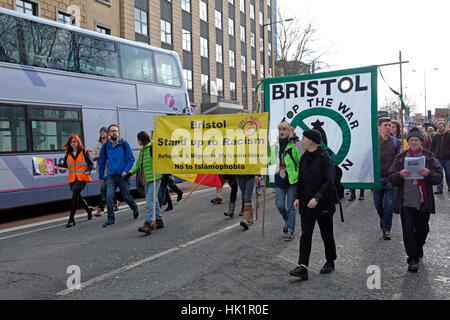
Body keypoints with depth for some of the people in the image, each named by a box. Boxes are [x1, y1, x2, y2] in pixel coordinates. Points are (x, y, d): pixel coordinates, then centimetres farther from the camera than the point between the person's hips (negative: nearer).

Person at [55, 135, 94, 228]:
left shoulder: (84, 152, 5)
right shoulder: (67, 154, 14)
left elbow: (91, 163, 6)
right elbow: (65, 165, 15)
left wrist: (88, 170, -13)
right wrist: (58, 167, -6)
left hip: (82, 178, -4)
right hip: (72, 179, 4)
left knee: (75, 196, -14)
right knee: (77, 196, 8)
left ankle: (71, 219, -10)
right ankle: (88, 209, 35)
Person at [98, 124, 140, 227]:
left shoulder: (124, 144, -3)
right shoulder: (105, 146, 4)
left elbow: (131, 159, -2)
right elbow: (101, 162, 12)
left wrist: (126, 171, -15)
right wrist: (101, 177, 13)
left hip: (122, 176, -2)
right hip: (111, 176, 2)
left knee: (126, 196, 8)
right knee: (109, 197, -10)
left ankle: (135, 208, 38)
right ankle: (110, 219, 2)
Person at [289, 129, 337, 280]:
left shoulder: (325, 158, -13)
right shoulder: (304, 157, 9)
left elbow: (330, 181, -18)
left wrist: (317, 197, -24)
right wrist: (298, 197, 9)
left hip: (323, 204, -6)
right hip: (306, 204, 6)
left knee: (326, 235, 10)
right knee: (305, 235, -2)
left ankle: (330, 262, 30)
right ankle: (303, 267, -5)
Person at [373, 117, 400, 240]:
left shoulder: (395, 142, 1)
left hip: (390, 178, -1)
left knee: (388, 204, -3)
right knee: (378, 204, 14)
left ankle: (386, 229, 9)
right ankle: (383, 219, 43)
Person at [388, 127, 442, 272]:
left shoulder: (429, 156, 4)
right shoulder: (400, 157, 4)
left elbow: (439, 177, 0)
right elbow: (391, 177, 3)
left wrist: (428, 173, -20)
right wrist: (400, 174, -19)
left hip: (423, 201, 1)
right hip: (405, 201, -1)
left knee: (422, 229, 15)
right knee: (408, 231, -4)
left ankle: (418, 248, 42)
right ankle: (413, 259, 6)